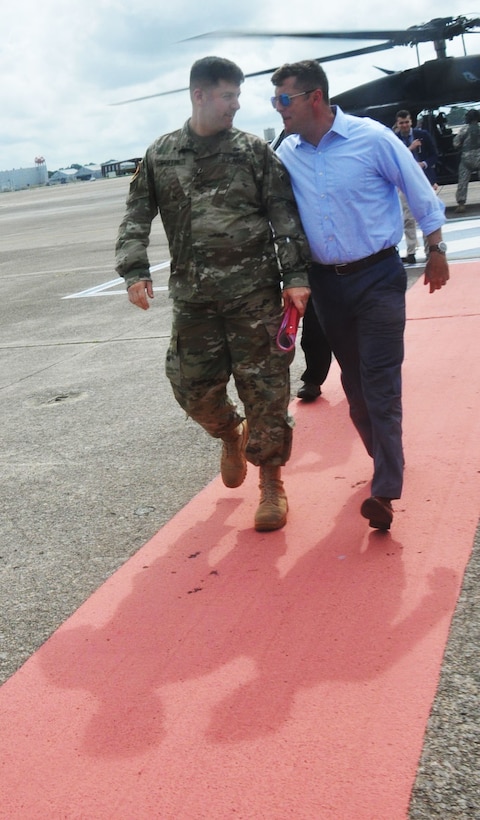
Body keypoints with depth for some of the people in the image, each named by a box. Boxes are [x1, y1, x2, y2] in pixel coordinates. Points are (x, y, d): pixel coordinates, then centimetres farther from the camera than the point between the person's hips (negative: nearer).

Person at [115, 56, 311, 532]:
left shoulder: (254, 151, 2)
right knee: (194, 388, 6)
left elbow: (285, 217, -1)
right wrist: (134, 270, -4)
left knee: (264, 389, 0)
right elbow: (136, 218, 9)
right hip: (192, 298, 2)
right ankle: (230, 435, 40)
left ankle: (271, 482, 17)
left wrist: (296, 275, -9)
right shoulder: (161, 156, 7)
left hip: (255, 294, -2)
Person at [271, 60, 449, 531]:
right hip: (327, 282, 5)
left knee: (380, 382, -9)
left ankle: (384, 491, -9)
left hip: (378, 276, -5)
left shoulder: (372, 138, -11)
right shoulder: (287, 153, 2)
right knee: (354, 380, 13)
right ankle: (386, 457, 33)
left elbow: (421, 195, -2)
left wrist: (436, 252, 2)